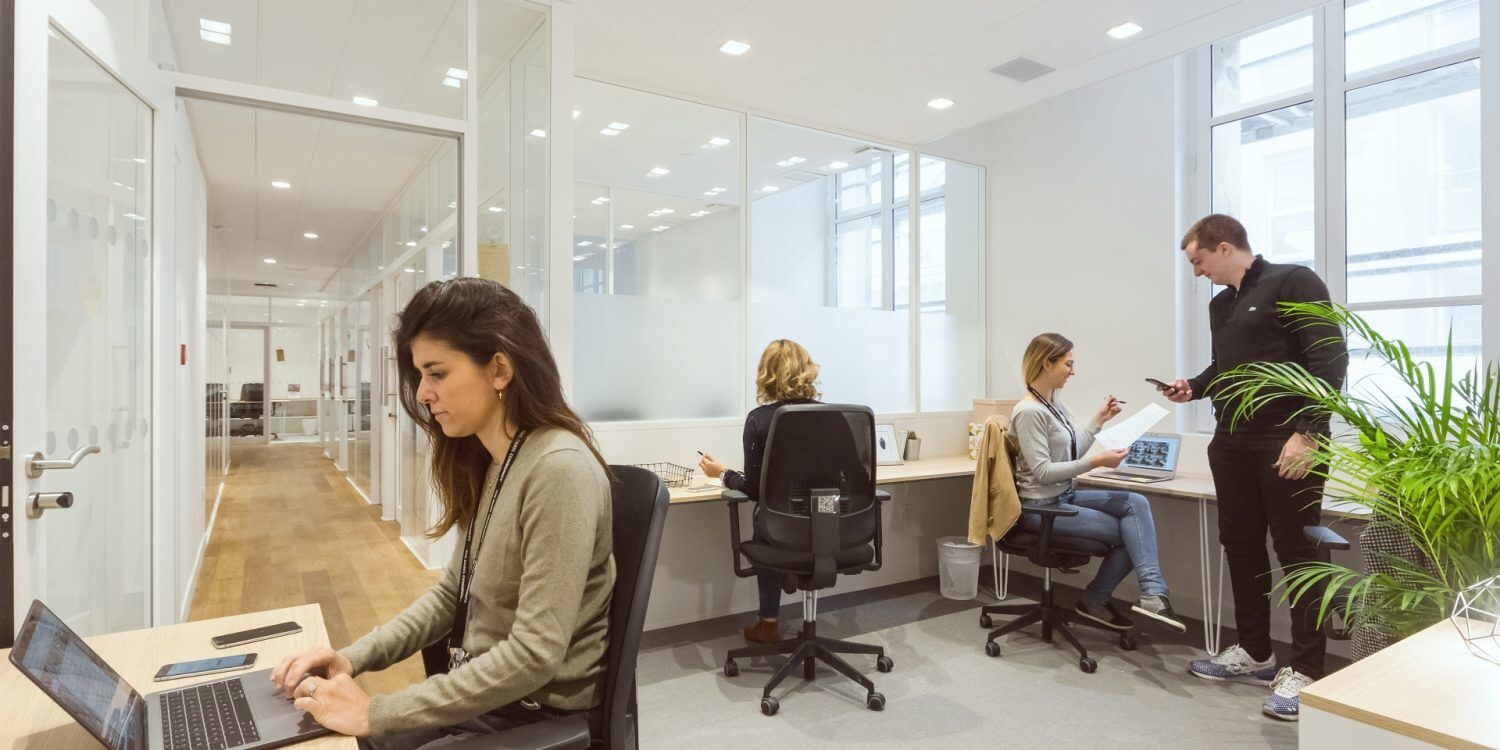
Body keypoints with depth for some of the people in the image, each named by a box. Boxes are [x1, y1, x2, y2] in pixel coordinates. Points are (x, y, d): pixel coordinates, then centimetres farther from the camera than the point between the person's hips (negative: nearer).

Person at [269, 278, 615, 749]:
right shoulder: (486, 460, 4)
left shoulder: (558, 469, -25)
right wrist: (354, 657, -1)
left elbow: (534, 653, -26)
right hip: (480, 695, 7)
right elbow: (452, 594, 11)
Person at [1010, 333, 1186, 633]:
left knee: (1136, 503, -10)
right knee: (1129, 532, -4)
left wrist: (1099, 420, 13)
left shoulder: (1054, 402, 9)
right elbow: (1042, 472, -22)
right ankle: (1094, 600, 7)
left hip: (1065, 496, 8)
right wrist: (1096, 462, -23)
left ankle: (1151, 593, -8)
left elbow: (1071, 452, 16)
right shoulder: (1029, 411, -19)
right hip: (1042, 507, -8)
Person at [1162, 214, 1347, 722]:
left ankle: (1305, 671, 9)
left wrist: (1307, 432, -20)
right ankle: (1254, 653, 25)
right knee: (1240, 546, 12)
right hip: (1232, 442, 8)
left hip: (1286, 442, -8)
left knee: (1297, 553, -1)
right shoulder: (1220, 305, 16)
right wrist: (1195, 387, 6)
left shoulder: (1294, 283, -7)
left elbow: (1330, 358, -14)